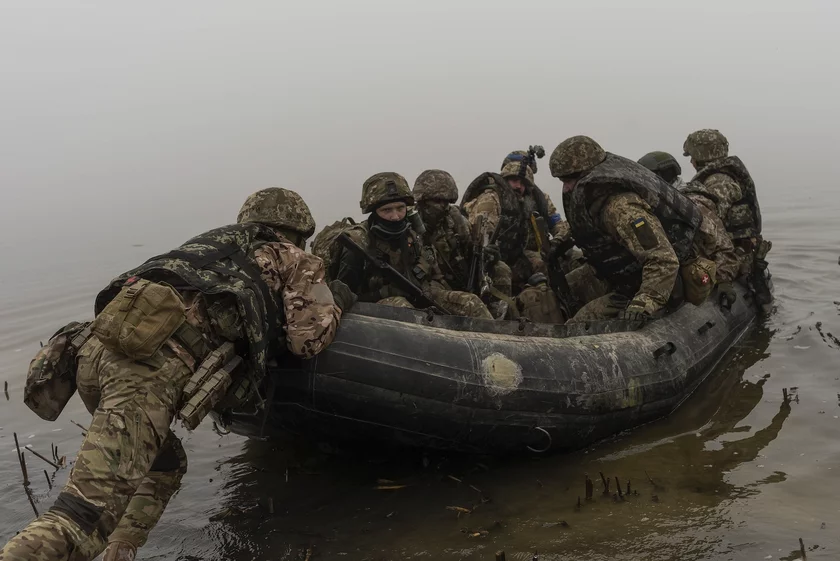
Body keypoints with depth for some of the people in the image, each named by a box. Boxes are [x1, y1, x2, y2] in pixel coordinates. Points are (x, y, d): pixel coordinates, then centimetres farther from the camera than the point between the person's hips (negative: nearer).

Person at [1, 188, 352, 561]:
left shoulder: (213, 242, 37)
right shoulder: (291, 259, 21)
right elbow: (309, 338, 15)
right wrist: (335, 303, 34)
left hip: (99, 345, 8)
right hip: (153, 363, -8)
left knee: (164, 467, 27)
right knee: (89, 510, -16)